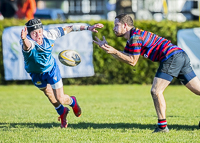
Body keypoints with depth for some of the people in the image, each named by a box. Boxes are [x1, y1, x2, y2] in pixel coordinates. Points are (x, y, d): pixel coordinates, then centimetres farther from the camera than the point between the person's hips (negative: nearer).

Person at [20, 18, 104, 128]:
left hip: (51, 69, 1)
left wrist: (88, 28, -9)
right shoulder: (28, 42, -38)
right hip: (36, 73, -1)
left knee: (61, 99, 0)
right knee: (50, 96, 16)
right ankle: (62, 112, 48)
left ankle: (72, 102, 36)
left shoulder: (48, 35, -26)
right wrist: (24, 40, -90)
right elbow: (27, 46, -65)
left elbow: (67, 29, -12)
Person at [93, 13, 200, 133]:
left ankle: (162, 126, -7)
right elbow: (124, 57, 25)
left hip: (171, 58, -10)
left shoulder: (135, 37, -9)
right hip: (181, 55, 10)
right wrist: (106, 47, 22)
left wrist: (114, 51, -8)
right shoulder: (132, 38, 21)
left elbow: (132, 62, -7)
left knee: (156, 91, -8)